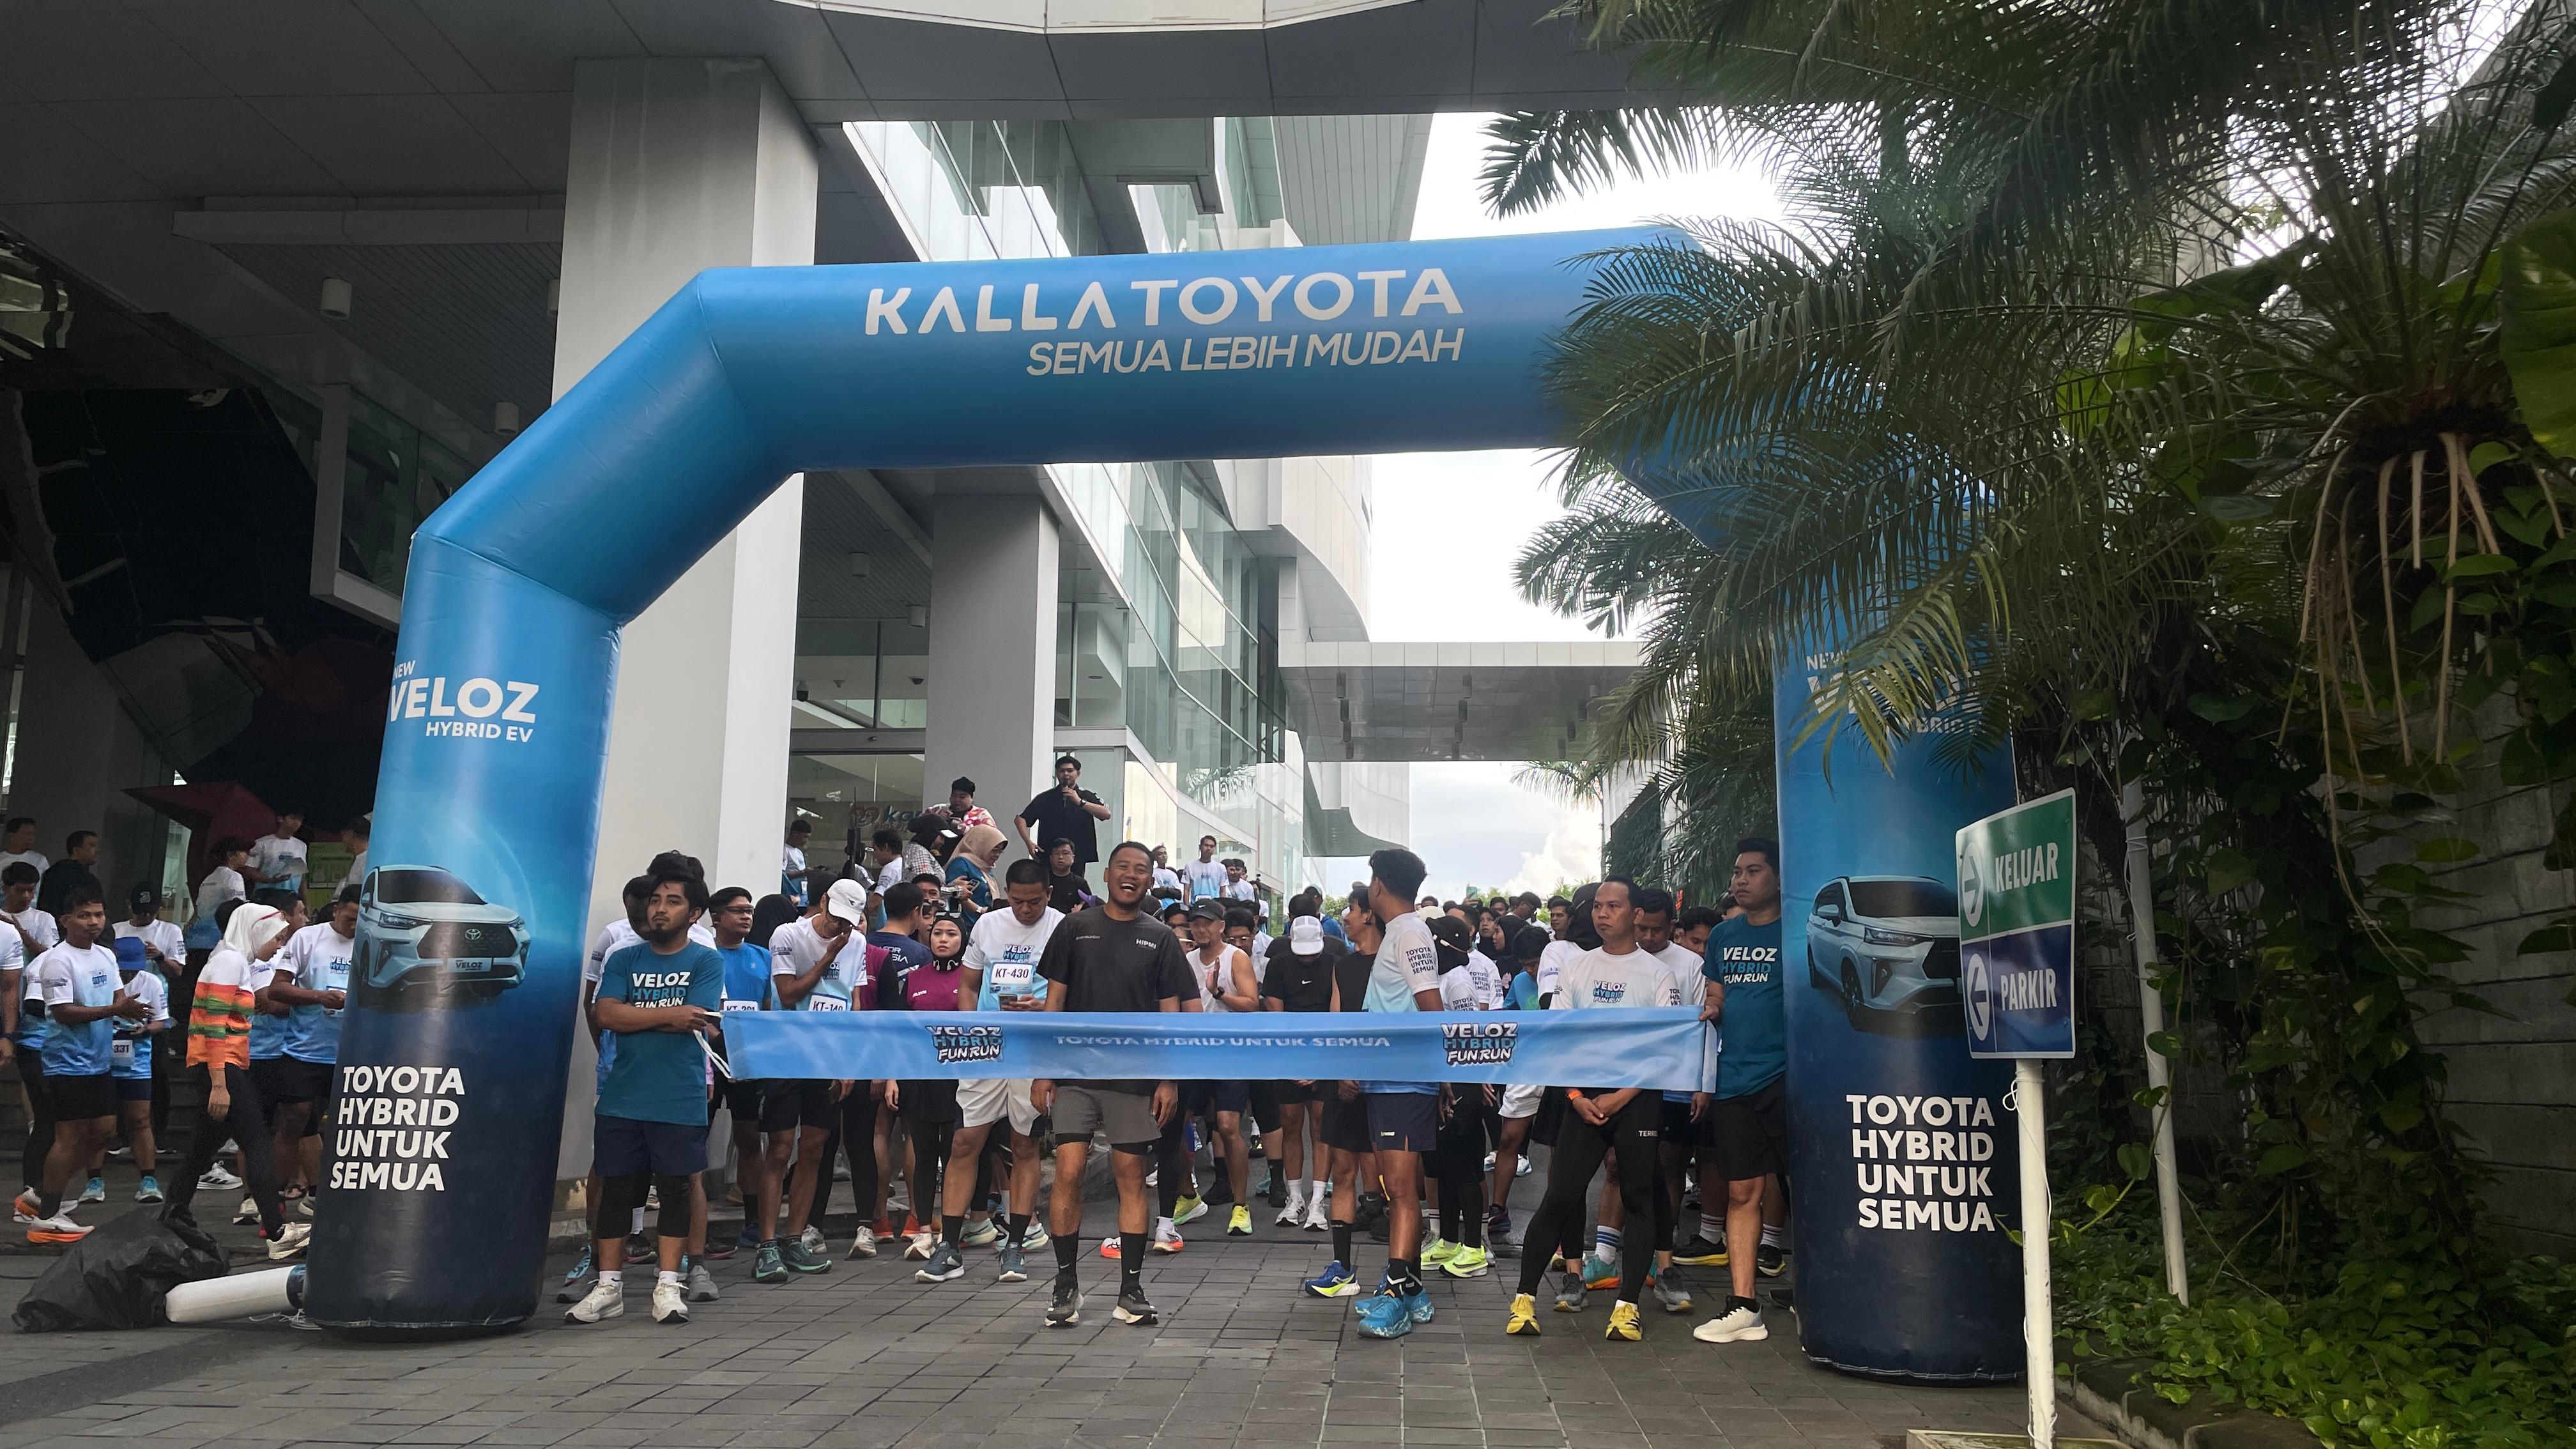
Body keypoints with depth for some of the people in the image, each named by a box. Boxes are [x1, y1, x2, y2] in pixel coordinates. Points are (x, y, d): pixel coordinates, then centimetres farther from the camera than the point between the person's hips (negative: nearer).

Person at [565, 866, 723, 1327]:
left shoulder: (707, 962, 2)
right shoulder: (624, 959, 10)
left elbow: (692, 1023, -11)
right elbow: (606, 1014, -5)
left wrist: (634, 1016, -6)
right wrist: (668, 1014, -13)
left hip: (680, 1100, -2)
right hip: (622, 1097, 3)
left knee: (676, 1188, 3)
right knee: (616, 1188, 7)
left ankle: (668, 1285, 11)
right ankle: (609, 1286, 16)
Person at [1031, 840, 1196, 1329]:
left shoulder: (1160, 939, 6)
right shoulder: (1075, 928, 5)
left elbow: (1170, 1011, 6)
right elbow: (1054, 1000, 5)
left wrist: (1169, 1080, -2)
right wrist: (1042, 1069, -1)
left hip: (1135, 1078, 1)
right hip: (1076, 1073, 0)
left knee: (1131, 1178, 4)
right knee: (1068, 1174, -6)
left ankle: (1131, 1289, 12)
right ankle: (1066, 1285, 7)